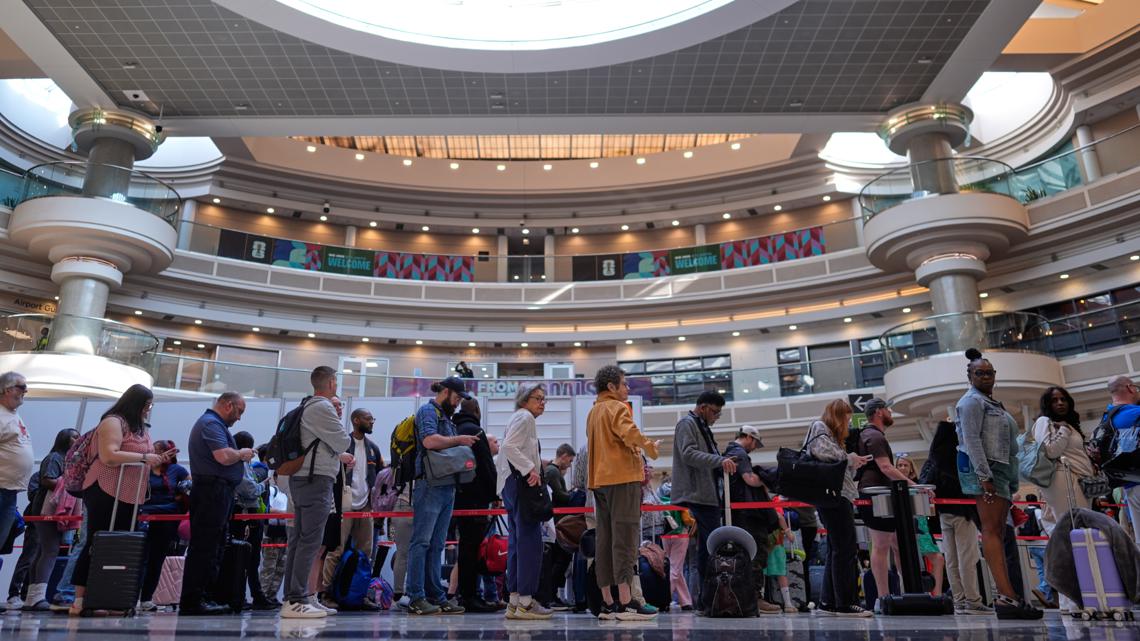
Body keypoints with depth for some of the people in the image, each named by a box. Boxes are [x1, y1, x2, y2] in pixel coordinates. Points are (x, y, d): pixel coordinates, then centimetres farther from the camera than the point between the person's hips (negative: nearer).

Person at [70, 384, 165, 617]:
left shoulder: (141, 428, 21)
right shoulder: (113, 422, -8)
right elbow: (109, 456, -21)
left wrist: (159, 459, 12)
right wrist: (144, 457, -19)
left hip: (128, 497, 9)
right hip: (105, 492, -9)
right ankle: (79, 600, 0)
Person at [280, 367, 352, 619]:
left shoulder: (307, 407, 17)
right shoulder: (323, 408, -13)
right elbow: (343, 441, -10)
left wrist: (339, 455, 26)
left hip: (301, 479, 10)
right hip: (316, 480, -10)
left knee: (299, 539, 11)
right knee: (310, 541, -9)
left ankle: (296, 596, 17)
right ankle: (296, 601, -9)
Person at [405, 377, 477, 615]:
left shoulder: (445, 415, 23)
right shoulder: (428, 411, -4)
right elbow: (429, 441, -21)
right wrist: (459, 440, -12)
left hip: (447, 487, 9)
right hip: (430, 485, -9)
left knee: (437, 545, 10)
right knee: (422, 541, -7)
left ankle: (436, 597, 13)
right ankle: (416, 598, -5)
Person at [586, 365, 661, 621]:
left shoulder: (593, 411, 21)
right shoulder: (616, 408, -7)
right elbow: (631, 434, -21)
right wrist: (651, 448, -5)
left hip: (599, 480, 9)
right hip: (622, 477, -9)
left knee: (605, 540, 7)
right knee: (625, 538, -8)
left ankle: (607, 603, 10)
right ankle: (625, 602, -9)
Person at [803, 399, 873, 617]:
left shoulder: (832, 435, 28)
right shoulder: (819, 428, 0)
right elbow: (821, 451, -21)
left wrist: (854, 464, 14)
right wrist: (849, 458, -10)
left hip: (839, 497, 11)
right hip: (833, 497, -11)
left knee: (836, 550, 11)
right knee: (845, 550, -10)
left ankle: (828, 602, 14)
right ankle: (845, 603, -8)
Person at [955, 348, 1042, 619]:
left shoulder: (992, 402, 24)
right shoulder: (972, 401, -5)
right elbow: (972, 440, -15)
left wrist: (1012, 481, 21)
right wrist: (984, 477, -23)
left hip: (1000, 469, 10)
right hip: (983, 468, -10)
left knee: (997, 532, 6)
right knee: (992, 530, -15)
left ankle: (1007, 595, 8)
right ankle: (1007, 596, -21)